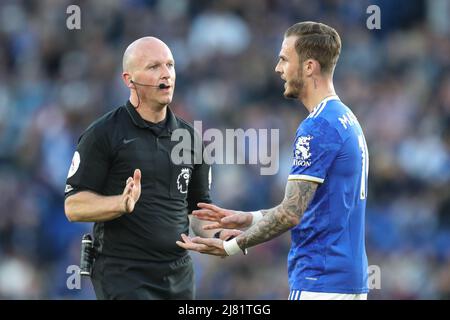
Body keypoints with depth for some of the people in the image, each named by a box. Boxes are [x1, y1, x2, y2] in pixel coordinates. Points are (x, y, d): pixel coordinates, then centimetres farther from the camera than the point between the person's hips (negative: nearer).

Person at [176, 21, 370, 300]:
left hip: (319, 283, -10)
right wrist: (248, 219, 16)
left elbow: (292, 212, -19)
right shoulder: (347, 120, 15)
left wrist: (231, 246, -10)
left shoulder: (317, 128, -16)